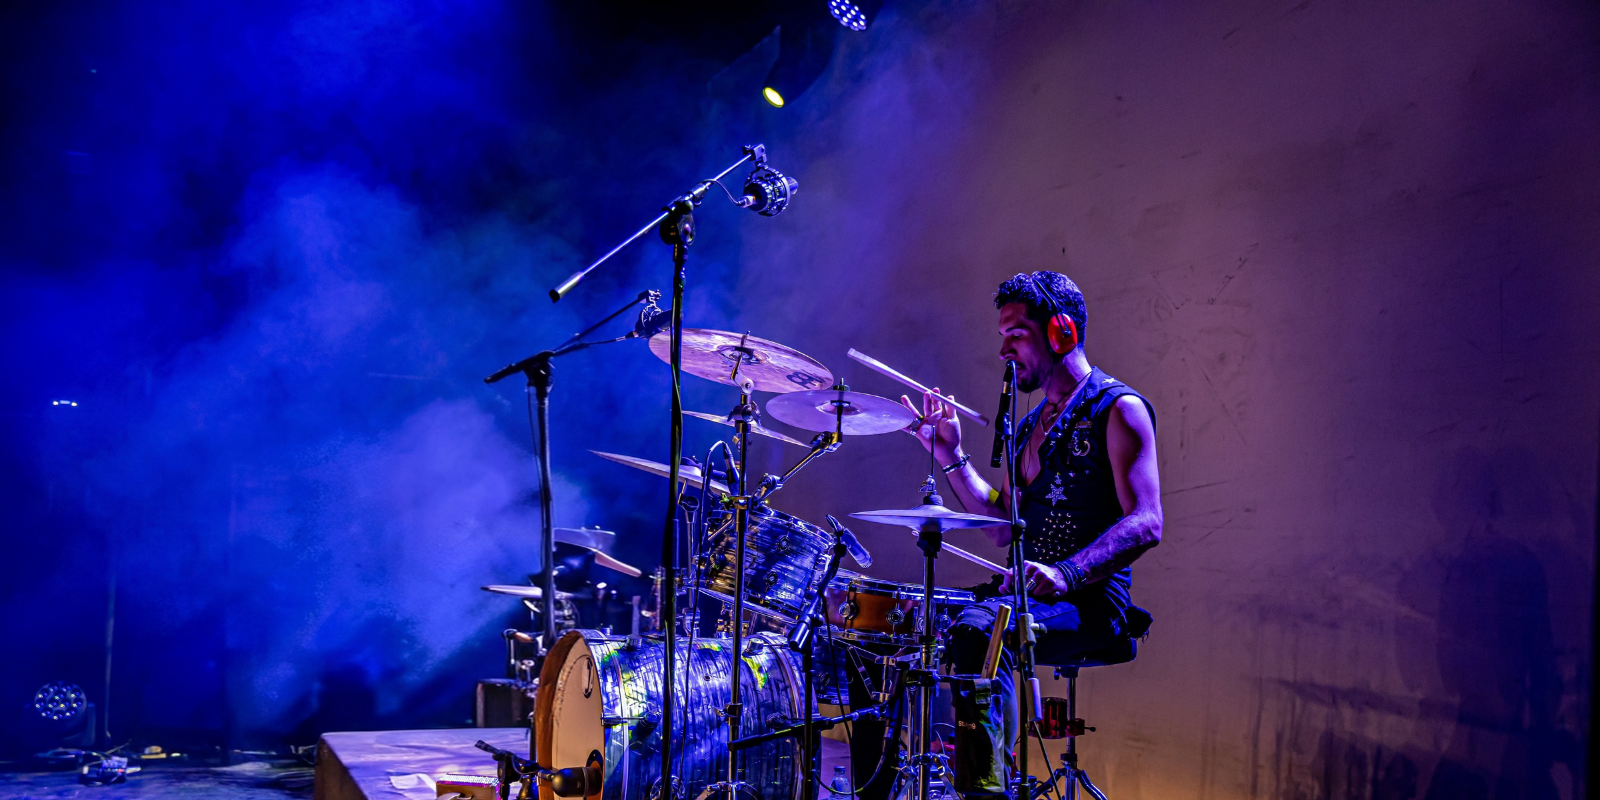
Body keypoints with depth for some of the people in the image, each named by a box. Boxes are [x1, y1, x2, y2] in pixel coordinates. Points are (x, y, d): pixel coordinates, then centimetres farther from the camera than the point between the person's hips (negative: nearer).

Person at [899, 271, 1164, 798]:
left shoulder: (1117, 409, -7)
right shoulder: (1033, 422, 19)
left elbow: (1146, 524, -18)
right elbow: (1001, 527, 17)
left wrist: (1066, 573, -32)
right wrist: (951, 458, 8)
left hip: (1089, 601, -8)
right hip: (1029, 593, 8)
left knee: (977, 631, -34)